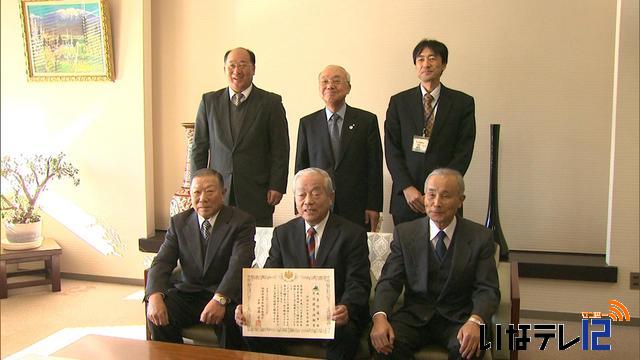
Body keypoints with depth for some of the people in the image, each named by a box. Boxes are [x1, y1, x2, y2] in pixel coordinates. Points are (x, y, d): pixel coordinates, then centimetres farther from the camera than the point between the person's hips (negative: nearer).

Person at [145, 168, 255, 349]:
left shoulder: (242, 222, -6)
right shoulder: (178, 222, 7)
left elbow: (239, 264, -20)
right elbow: (161, 262, -2)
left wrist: (220, 299, -36)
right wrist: (155, 296, -23)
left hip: (226, 295, -3)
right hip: (187, 294, 3)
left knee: (231, 318, -33)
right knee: (157, 314, -23)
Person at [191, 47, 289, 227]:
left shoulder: (271, 102, 1)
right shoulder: (209, 101, 8)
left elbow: (280, 150, 0)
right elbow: (199, 148, 10)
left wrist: (277, 186, -6)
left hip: (257, 194, -2)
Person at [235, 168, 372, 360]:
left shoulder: (353, 234, -1)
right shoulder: (282, 234, 10)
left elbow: (357, 284, -8)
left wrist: (346, 309, -31)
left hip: (333, 316, -3)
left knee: (343, 333, -36)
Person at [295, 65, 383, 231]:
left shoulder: (367, 120, 4)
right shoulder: (307, 123, 9)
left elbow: (375, 166, 1)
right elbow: (301, 167, 9)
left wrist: (374, 207, -4)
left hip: (356, 211, -1)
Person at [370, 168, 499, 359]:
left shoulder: (480, 237, -2)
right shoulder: (404, 233, 1)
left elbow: (487, 290, -6)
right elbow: (390, 281, -4)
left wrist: (475, 321, -28)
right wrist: (380, 317, -25)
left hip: (458, 317, 0)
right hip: (415, 315, 1)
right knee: (384, 341, -28)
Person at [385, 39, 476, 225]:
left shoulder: (463, 103, 5)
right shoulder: (399, 102, 7)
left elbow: (463, 152, -1)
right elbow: (392, 149, 2)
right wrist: (407, 187, -9)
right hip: (405, 196, 1)